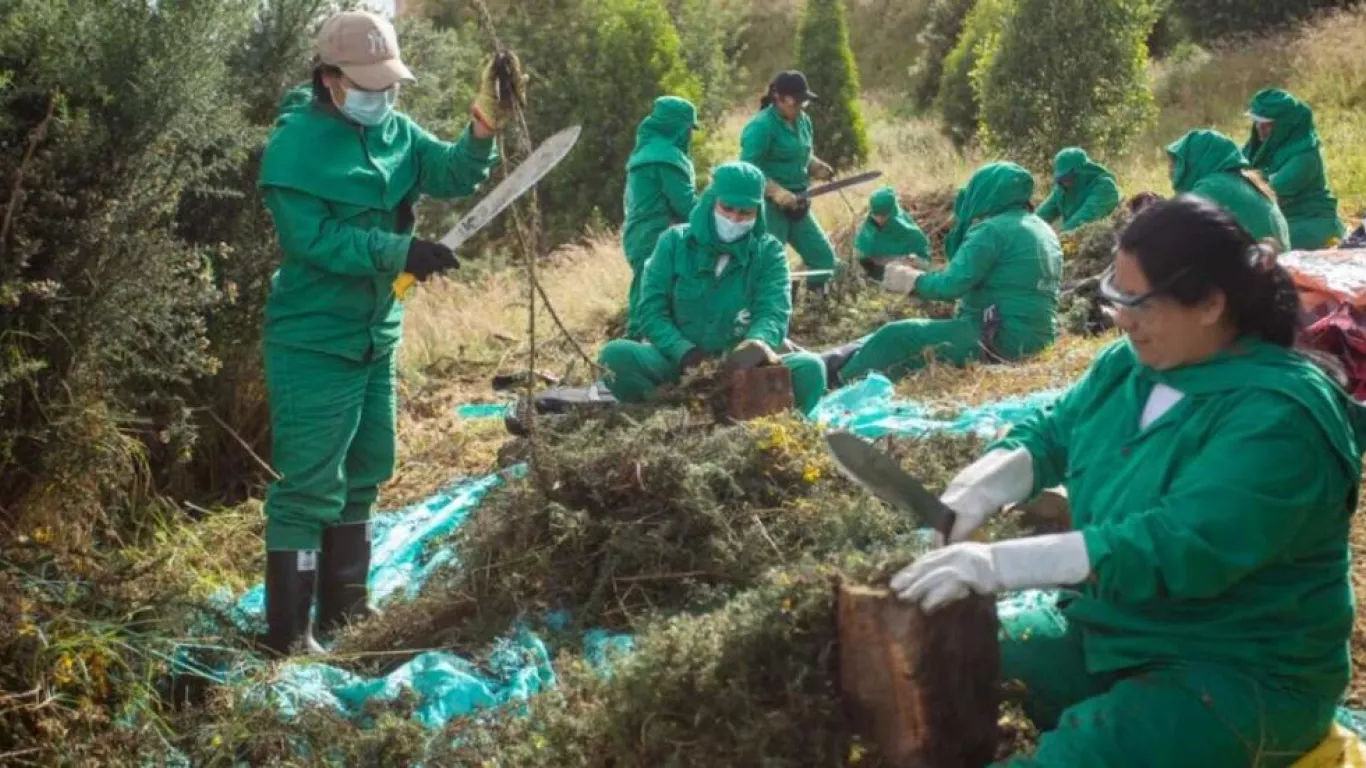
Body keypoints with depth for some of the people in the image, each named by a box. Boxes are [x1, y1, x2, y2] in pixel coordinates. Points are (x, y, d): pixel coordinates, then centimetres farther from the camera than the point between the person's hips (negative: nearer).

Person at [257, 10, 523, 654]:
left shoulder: (396, 132, 6)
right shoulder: (295, 144, -15)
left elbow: (453, 174, -4)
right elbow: (314, 239, -22)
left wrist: (486, 123, -21)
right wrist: (401, 251, -28)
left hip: (375, 337, 8)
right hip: (314, 342, -8)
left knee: (362, 474, 17)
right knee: (309, 487, -6)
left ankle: (345, 610, 32)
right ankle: (288, 634, 2)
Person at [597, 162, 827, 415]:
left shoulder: (769, 252, 2)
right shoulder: (675, 242, 2)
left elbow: (774, 312, -12)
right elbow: (651, 310, -3)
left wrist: (758, 343, -37)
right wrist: (684, 351, -22)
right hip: (679, 363, 0)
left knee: (810, 369, -27)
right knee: (615, 356, -27)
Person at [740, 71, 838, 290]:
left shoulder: (803, 121, 8)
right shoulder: (761, 126, -17)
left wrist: (816, 167, 0)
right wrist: (780, 194, -31)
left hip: (797, 204, 8)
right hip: (768, 206, -8)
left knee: (824, 257, 11)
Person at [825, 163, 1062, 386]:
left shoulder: (992, 229, -13)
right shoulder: (1042, 229, 17)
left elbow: (952, 285, -18)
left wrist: (913, 281, -1)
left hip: (1000, 339, -10)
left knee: (895, 338, -4)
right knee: (913, 332, 18)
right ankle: (834, 365, 16)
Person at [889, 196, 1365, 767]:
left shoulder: (1277, 417, -24)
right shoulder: (1130, 365, 2)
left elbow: (1182, 547, -35)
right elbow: (1050, 433, 13)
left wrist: (1001, 563, -40)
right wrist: (977, 490, -10)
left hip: (1235, 673, -8)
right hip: (1103, 631, 8)